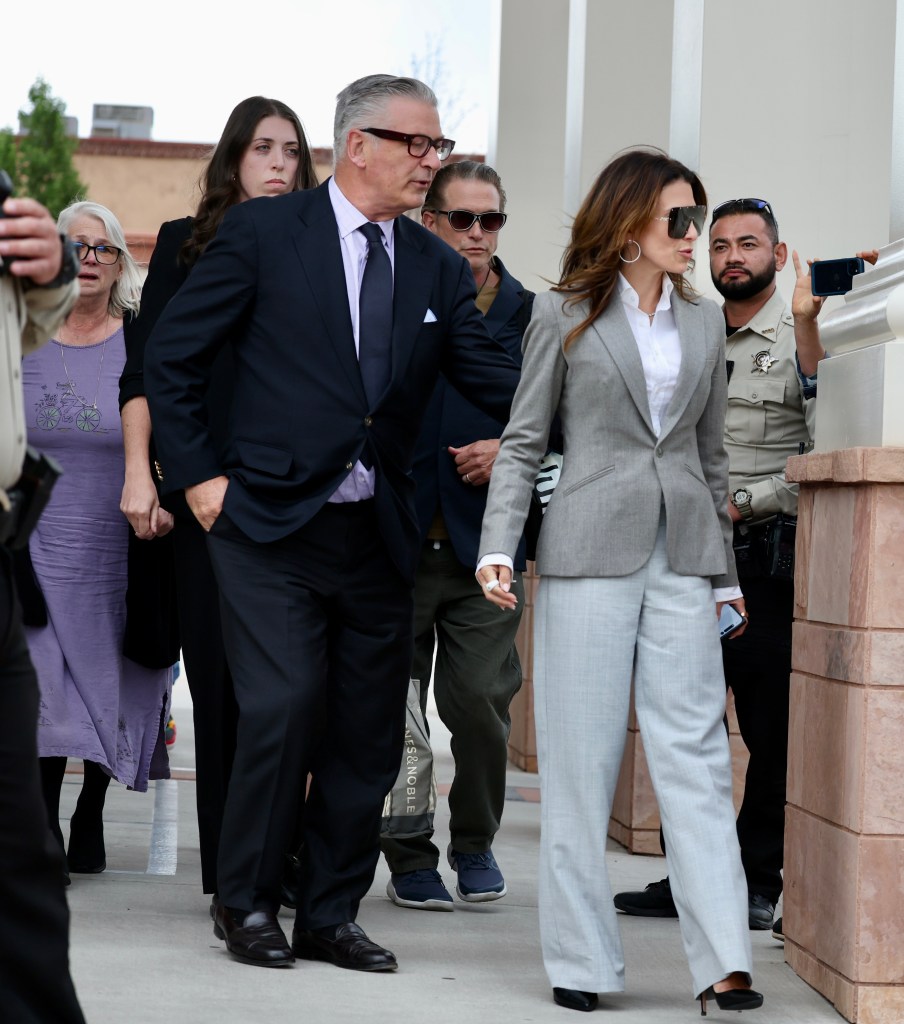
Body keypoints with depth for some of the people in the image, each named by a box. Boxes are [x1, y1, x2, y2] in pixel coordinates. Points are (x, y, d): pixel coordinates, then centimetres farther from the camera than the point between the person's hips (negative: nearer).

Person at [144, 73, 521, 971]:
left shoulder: (437, 270, 11)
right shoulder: (264, 232, -2)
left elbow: (496, 383, 8)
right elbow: (171, 356, 1)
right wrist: (199, 474, -4)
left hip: (378, 536, 5)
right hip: (272, 529, -5)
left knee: (368, 733, 6)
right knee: (284, 709, -12)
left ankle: (329, 915, 20)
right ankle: (245, 902, 8)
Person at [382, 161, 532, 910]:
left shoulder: (530, 314, 7)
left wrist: (511, 447, -7)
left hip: (487, 539, 0)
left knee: (480, 702, -4)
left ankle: (476, 841, 19)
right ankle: (409, 858, 18)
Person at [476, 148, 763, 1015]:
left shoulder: (704, 325, 15)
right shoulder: (564, 317, 4)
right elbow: (523, 441, 3)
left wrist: (723, 571, 17)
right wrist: (498, 545, -9)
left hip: (682, 559, 3)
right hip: (590, 553, -3)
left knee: (696, 752, -4)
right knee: (581, 757, 0)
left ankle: (722, 960, -6)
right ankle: (581, 960, 7)